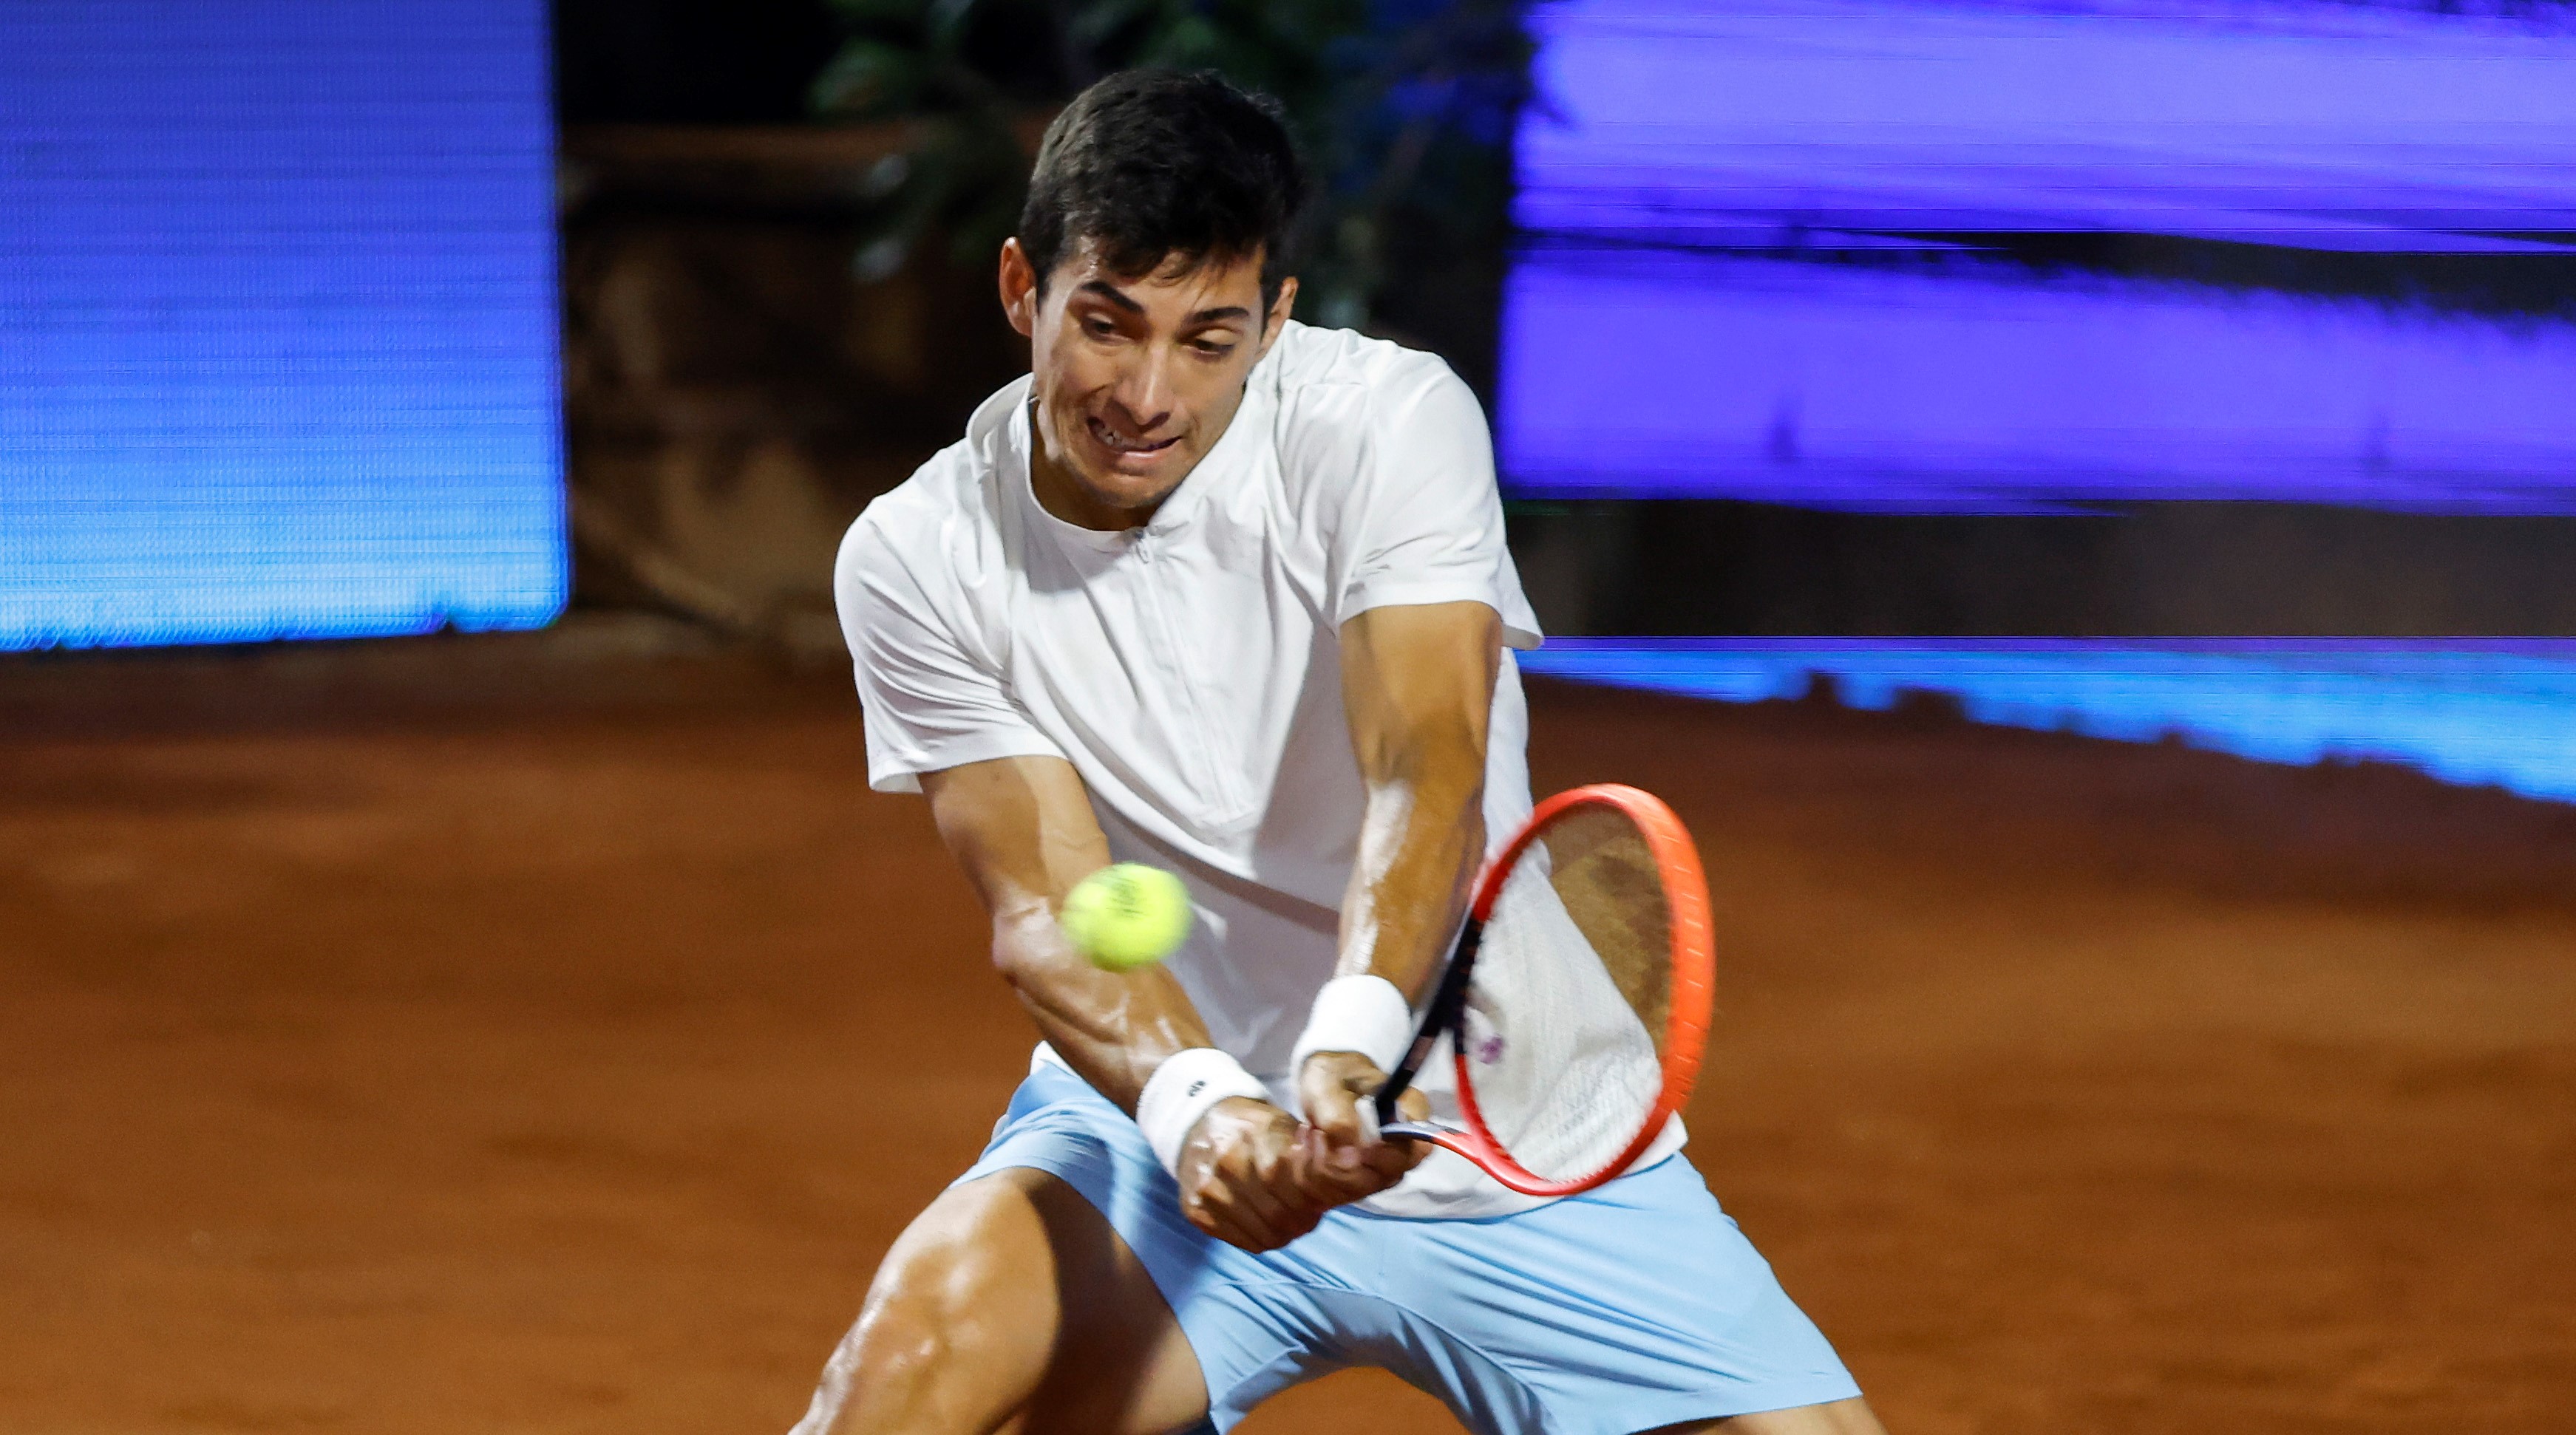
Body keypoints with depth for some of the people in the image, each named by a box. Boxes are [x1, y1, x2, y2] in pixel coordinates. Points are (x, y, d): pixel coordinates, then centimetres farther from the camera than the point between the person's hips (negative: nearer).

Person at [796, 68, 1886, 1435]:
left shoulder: (1390, 422, -14)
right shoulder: (917, 561, -9)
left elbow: (1425, 778, -28)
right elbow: (1044, 911, -15)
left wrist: (1352, 1041, -47)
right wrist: (1193, 1103, -37)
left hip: (1511, 1153, 0)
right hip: (1155, 1131, 0)